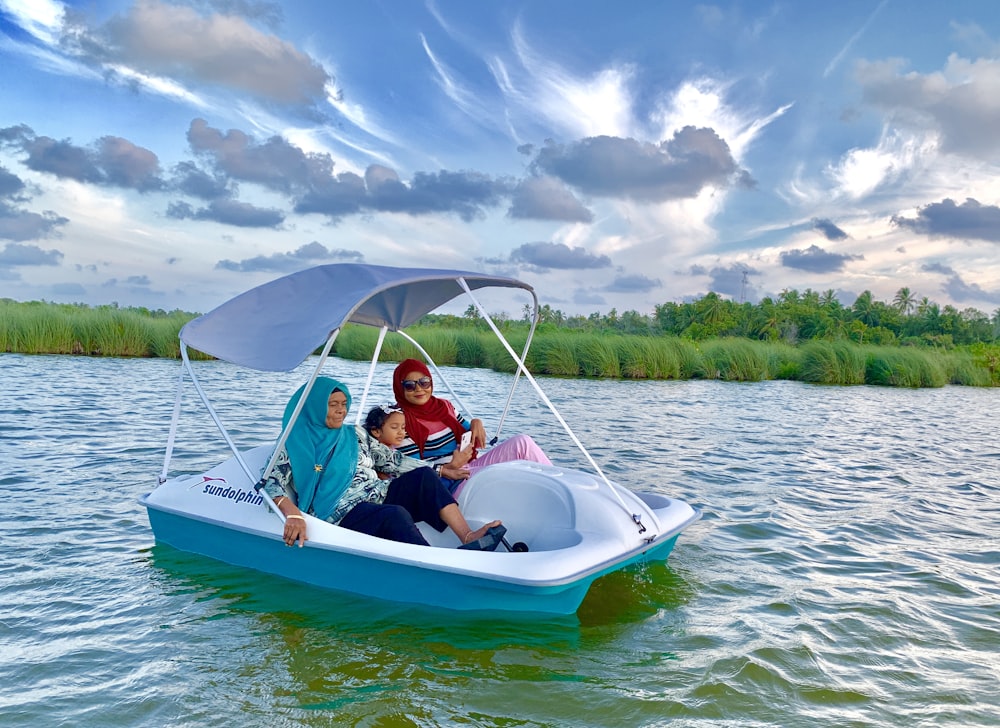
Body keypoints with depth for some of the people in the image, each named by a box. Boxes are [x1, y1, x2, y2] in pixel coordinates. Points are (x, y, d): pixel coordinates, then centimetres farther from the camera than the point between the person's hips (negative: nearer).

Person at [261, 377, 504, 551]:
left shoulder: (353, 436, 20)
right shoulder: (296, 443, 4)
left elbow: (390, 462, 20)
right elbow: (271, 483, -9)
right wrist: (293, 513, -31)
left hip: (380, 497, 6)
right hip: (345, 512, -6)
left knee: (423, 476, -18)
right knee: (396, 515, -35)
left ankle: (468, 537, -29)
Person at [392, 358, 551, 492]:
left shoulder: (444, 406, 14)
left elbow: (471, 439, 20)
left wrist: (476, 424, -2)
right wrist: (449, 469, -24)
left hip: (472, 465, 7)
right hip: (448, 484, -7)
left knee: (522, 442, -11)